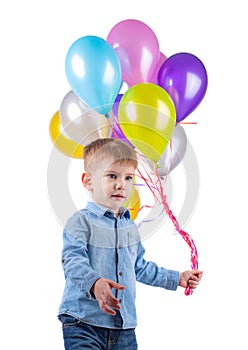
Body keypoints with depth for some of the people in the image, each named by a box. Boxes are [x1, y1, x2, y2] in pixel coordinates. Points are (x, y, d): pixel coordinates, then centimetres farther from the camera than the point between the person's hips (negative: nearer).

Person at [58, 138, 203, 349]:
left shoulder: (130, 227, 16)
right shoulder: (81, 222, -7)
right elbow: (73, 262, -21)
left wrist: (177, 278, 32)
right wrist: (94, 283, -40)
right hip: (84, 322, -6)